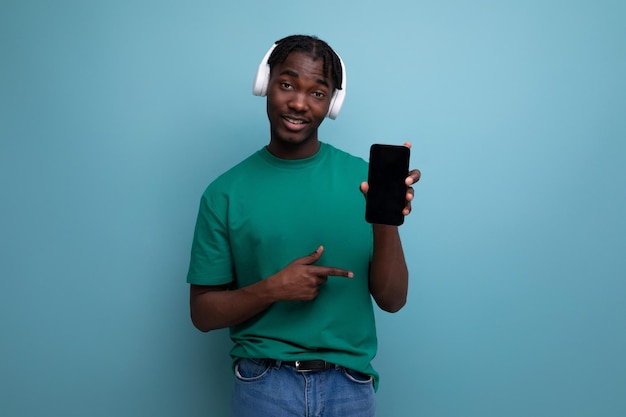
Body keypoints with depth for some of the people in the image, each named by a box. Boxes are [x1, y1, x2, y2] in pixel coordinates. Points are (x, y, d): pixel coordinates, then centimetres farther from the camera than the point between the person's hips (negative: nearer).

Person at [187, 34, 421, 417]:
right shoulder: (226, 192, -5)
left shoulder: (361, 178, -5)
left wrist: (386, 222, -20)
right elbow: (203, 312, -1)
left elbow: (392, 300, -4)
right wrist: (273, 289, -18)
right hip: (264, 385, -1)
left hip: (348, 384, 2)